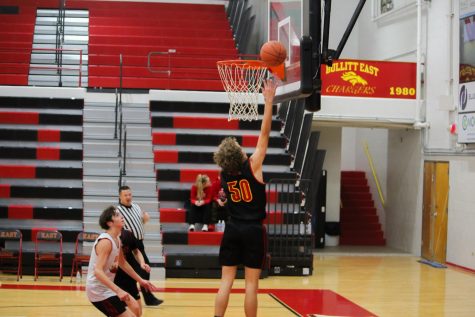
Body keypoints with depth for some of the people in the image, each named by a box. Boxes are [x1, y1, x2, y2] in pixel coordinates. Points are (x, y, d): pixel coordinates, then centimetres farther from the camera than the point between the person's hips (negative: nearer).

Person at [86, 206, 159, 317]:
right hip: (99, 291, -10)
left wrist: (140, 280, 26)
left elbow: (122, 263, 23)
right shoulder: (106, 241, -23)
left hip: (107, 287, 10)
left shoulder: (116, 239, 6)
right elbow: (98, 271, -33)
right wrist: (118, 290, -40)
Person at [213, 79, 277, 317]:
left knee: (226, 281, 5)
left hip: (233, 230, 4)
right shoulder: (252, 167, -11)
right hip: (254, 231, -4)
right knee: (251, 284, 1)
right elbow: (264, 134, -11)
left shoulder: (224, 174, 1)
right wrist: (269, 101, -7)